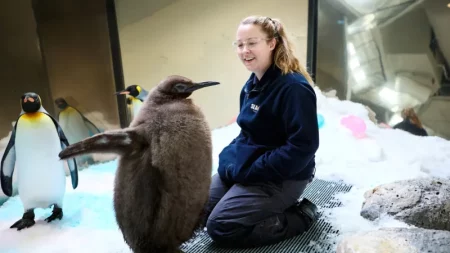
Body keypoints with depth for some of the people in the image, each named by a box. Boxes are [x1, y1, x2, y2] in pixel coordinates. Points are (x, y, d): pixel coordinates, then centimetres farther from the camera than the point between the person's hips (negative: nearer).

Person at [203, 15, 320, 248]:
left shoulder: (294, 87, -23)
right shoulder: (252, 83, 6)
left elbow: (303, 146, -26)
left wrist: (249, 171, -23)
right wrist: (230, 158, 1)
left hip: (281, 178, -9)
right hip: (243, 165, 9)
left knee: (219, 226, -14)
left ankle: (300, 216, 1)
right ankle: (267, 206, 19)